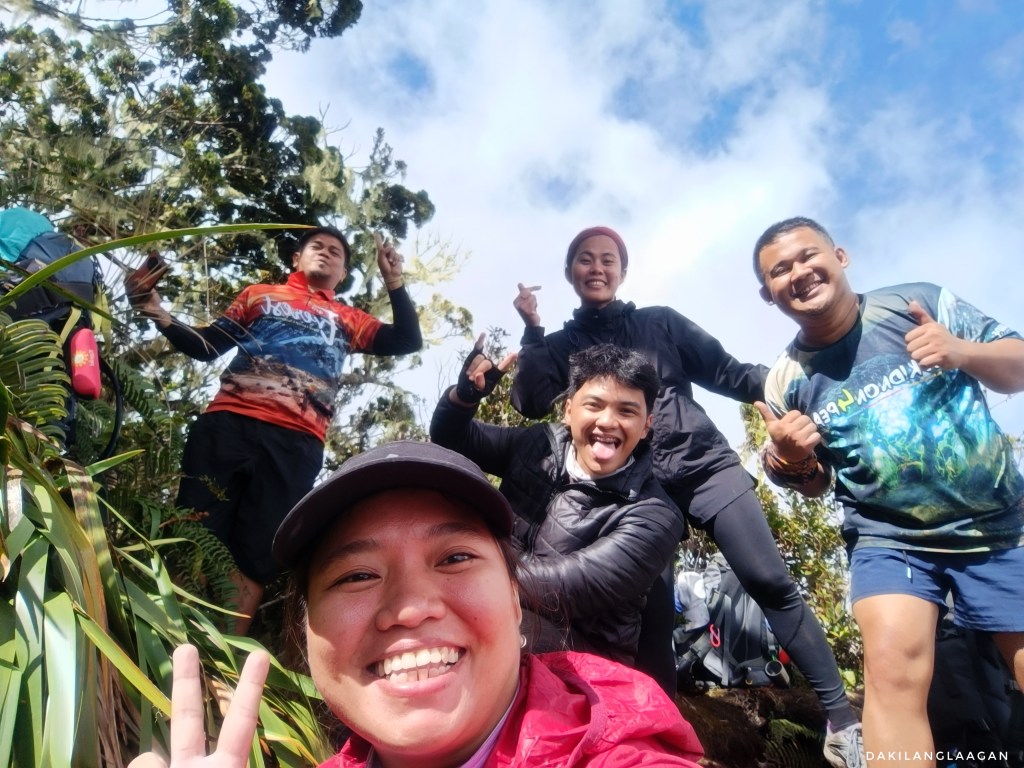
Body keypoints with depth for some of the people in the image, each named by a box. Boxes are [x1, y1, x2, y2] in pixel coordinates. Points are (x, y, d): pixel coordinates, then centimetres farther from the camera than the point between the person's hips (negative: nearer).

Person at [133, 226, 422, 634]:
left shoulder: (349, 320, 23)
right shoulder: (259, 295, 23)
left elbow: (407, 341, 14)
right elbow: (206, 345, 17)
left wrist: (394, 283, 8)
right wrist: (161, 316, 1)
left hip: (295, 443, 0)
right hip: (228, 423, 0)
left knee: (254, 556, 2)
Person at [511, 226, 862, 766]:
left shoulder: (660, 321, 13)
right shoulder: (561, 346, 14)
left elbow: (728, 373, 9)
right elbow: (531, 404, -2)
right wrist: (531, 328, -2)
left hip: (706, 467, 0)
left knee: (771, 581, -9)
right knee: (651, 617, -2)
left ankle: (842, 721, 1)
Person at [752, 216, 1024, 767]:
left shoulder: (923, 302, -7)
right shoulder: (786, 380, -6)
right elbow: (813, 481, 7)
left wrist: (961, 352, -22)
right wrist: (790, 460, -18)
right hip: (890, 539, -1)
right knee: (892, 669, -22)